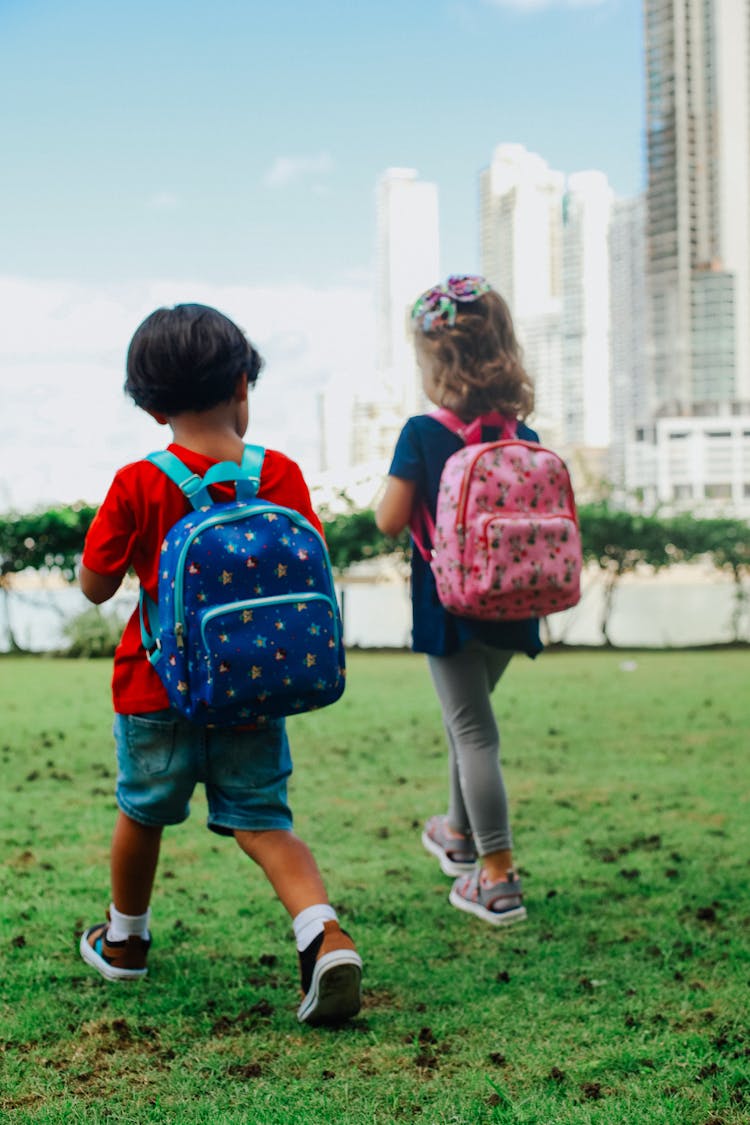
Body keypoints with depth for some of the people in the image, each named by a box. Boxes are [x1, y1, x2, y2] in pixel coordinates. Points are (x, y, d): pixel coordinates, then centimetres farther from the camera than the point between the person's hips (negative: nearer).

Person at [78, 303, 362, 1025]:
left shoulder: (137, 486, -11)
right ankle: (324, 933, -15)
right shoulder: (278, 474, -7)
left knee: (142, 812, 20)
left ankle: (124, 941, 39)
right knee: (263, 821, 8)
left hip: (156, 687, -1)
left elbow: (95, 586, -5)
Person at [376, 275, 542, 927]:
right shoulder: (526, 438, -2)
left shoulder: (423, 435, -15)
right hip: (509, 606, 5)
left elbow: (391, 521, -13)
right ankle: (460, 833, 42)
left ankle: (498, 878, 1)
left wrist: (399, 483, 4)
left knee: (474, 734, -1)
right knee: (467, 721, 24)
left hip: (450, 605, -5)